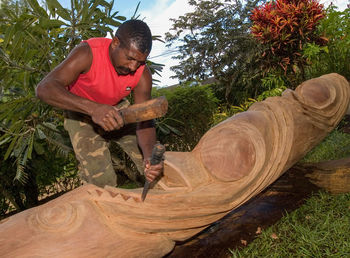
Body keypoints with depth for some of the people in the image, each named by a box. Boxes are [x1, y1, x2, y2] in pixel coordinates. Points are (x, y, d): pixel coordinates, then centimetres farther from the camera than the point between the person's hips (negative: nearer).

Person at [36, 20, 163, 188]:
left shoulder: (142, 75, -22)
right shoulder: (88, 53, -32)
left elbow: (144, 121, -22)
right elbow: (44, 88, -41)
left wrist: (149, 156, -43)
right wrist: (93, 108, -57)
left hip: (115, 110, 4)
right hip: (80, 111, -3)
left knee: (152, 161, -3)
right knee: (101, 180, -14)